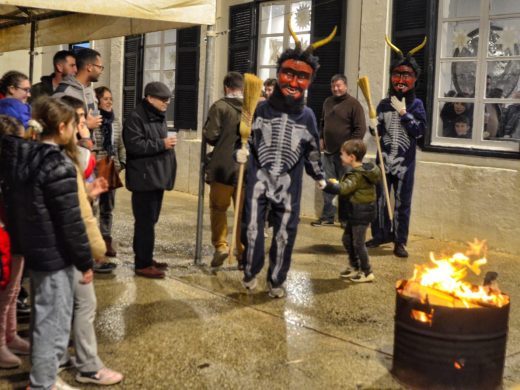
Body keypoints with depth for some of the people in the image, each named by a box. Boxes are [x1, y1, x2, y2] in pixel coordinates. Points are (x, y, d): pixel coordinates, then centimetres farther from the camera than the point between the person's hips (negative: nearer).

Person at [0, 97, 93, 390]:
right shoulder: (58, 166, -24)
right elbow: (71, 223, -21)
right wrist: (85, 262, -11)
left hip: (32, 248, 9)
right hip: (55, 254, -9)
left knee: (41, 316, 24)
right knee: (54, 321, 5)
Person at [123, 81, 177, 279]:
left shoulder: (159, 117, 19)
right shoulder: (136, 118, -13)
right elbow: (134, 145, -23)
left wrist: (168, 143, 13)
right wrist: (162, 144, -20)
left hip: (157, 177, 10)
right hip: (144, 179, -10)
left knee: (150, 220, 14)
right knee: (145, 221, -8)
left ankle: (145, 258, 24)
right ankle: (142, 264, -3)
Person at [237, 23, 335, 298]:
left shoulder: (307, 115, 5)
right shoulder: (261, 109, 0)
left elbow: (312, 150, 16)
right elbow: (247, 140, 8)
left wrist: (319, 176, 23)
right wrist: (241, 154, -12)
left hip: (289, 184, 1)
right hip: (258, 178, -1)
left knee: (285, 235, 5)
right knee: (252, 228, -2)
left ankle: (276, 281, 23)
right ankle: (250, 272, 23)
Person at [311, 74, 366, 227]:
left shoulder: (353, 104, -7)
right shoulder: (327, 102, 13)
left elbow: (361, 128, -11)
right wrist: (321, 138, 12)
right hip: (328, 151, 6)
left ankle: (345, 218, 8)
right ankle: (327, 216, 16)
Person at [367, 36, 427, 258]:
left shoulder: (416, 104, -1)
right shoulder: (384, 104, 5)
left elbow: (419, 130, -13)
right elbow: (378, 131, 11)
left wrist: (403, 112, -15)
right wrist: (374, 127, -11)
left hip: (405, 162, -2)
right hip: (384, 159, 3)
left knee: (402, 202, 5)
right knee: (379, 198, 9)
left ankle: (400, 241, 15)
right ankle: (381, 234, 26)